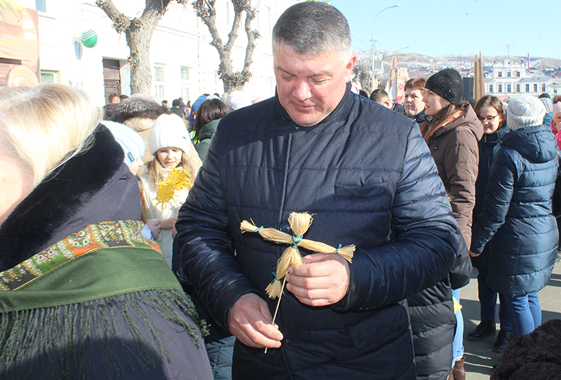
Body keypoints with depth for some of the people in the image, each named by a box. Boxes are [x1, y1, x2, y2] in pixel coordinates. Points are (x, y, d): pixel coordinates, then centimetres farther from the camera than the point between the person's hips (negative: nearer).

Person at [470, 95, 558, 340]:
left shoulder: (509, 155, -18)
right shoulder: (551, 151, 5)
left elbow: (496, 208, -16)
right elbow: (551, 195, 16)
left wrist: (477, 242, -8)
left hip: (518, 237, -8)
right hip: (547, 234, 8)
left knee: (516, 301, 4)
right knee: (531, 295, 19)